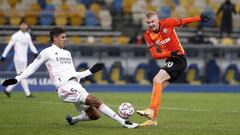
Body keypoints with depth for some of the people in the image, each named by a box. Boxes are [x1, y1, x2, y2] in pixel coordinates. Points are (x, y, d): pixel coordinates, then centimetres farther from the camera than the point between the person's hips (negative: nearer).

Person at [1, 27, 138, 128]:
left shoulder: (67, 53, 25)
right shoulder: (48, 52, 5)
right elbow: (33, 67, 10)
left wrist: (91, 71, 23)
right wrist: (17, 79, 4)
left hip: (76, 87, 8)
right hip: (66, 88, -8)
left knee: (95, 114, -4)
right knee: (96, 101, -23)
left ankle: (73, 119, 20)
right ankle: (123, 122, -27)